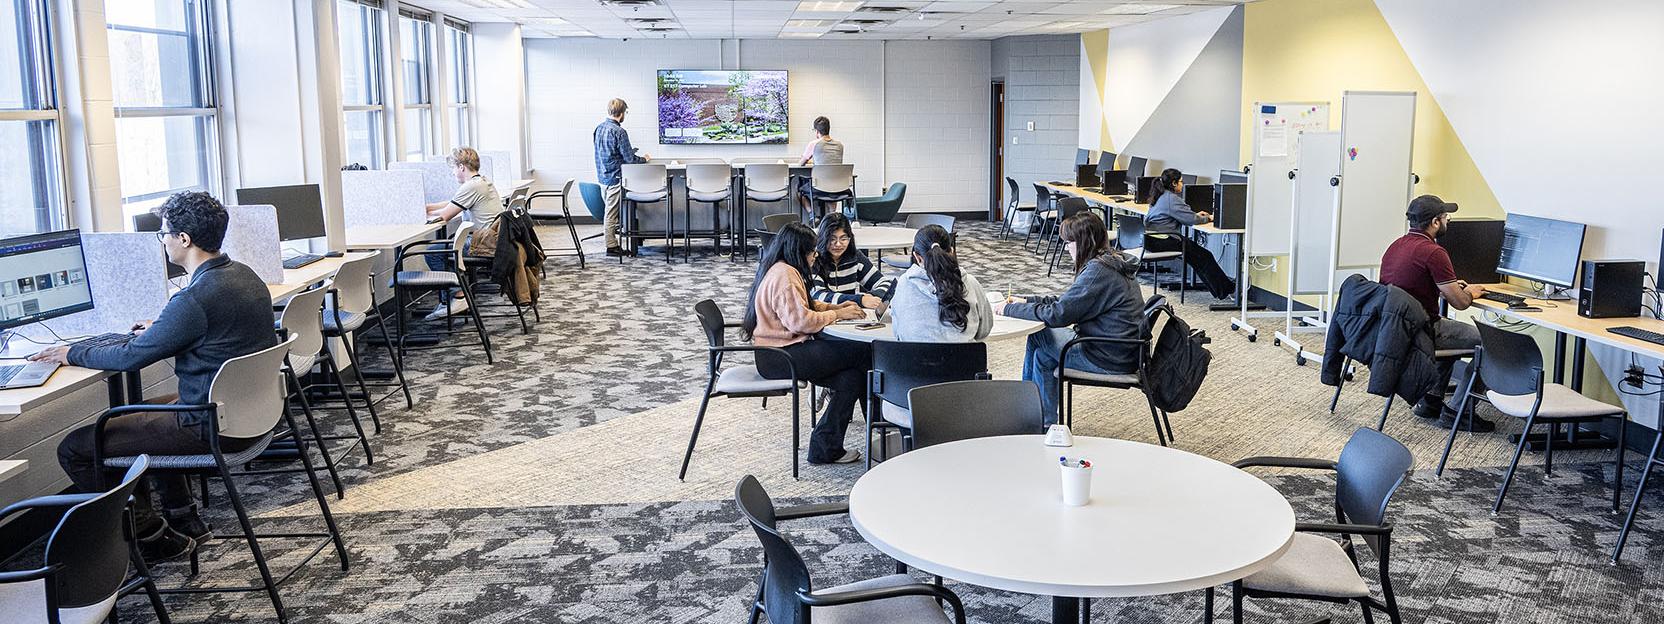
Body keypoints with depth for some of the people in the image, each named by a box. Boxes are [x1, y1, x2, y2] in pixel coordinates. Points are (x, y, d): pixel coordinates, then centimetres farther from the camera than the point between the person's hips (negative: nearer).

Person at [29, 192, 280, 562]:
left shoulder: (195, 299, -24)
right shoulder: (243, 275, 5)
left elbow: (132, 357, -14)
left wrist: (73, 354, 2)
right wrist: (161, 329, 28)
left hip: (212, 427, -10)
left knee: (75, 448, -2)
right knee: (149, 416, 36)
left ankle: (154, 536, 8)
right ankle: (184, 521, 34)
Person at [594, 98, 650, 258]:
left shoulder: (599, 128, 7)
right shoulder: (619, 132, -18)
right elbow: (629, 159, -18)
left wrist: (631, 151, 22)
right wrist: (644, 158, 1)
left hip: (602, 176, 8)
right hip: (615, 177, -8)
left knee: (609, 210, 15)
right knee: (611, 213, -1)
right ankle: (611, 246, 5)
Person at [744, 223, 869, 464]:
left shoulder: (780, 270, 18)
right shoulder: (785, 276, -16)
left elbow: (802, 306, 28)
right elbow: (801, 320, -22)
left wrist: (835, 307, 13)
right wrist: (837, 315, -9)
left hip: (776, 354, 11)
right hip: (780, 357, -11)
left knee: (851, 376, -4)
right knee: (862, 352, -12)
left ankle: (826, 449, -4)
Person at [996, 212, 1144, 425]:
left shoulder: (1098, 271, -22)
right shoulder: (1113, 262, 9)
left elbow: (1058, 314, -21)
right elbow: (1067, 301, 17)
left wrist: (1010, 309, -11)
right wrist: (1026, 302, 11)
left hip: (1109, 358, -9)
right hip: (1122, 351, 9)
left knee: (1037, 337, 4)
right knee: (1042, 352, 13)